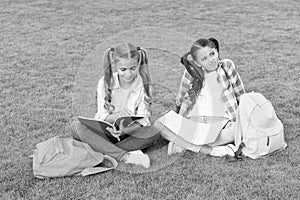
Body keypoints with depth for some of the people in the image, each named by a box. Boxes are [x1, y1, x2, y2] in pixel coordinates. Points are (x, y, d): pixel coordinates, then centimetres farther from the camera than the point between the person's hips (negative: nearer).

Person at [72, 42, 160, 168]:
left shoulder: (143, 83, -7)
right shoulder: (106, 82, -7)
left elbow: (143, 119, -11)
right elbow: (101, 116, -8)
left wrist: (126, 130, -32)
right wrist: (116, 116, -31)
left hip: (130, 132, 0)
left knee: (154, 133, -30)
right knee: (78, 126, -28)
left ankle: (104, 150, -30)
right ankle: (125, 156, -37)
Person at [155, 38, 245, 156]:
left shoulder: (227, 66, 1)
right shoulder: (191, 72, 2)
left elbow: (241, 96, 11)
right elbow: (180, 100, 13)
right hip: (194, 121, 1)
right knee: (158, 125, -23)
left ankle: (185, 144, -30)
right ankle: (209, 150, -34)